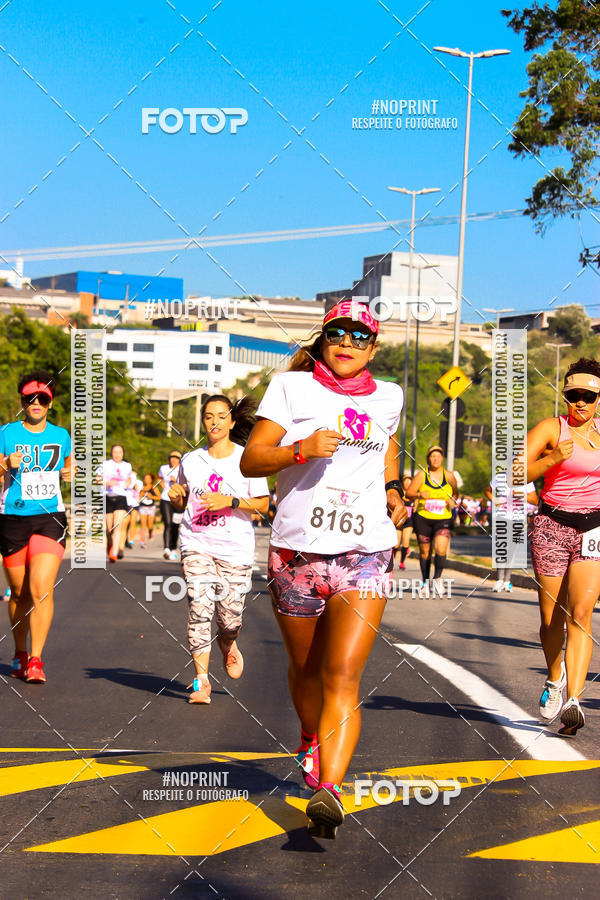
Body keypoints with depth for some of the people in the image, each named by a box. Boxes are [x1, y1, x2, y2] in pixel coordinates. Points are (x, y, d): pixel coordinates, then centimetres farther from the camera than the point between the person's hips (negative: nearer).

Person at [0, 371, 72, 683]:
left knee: (42, 589, -15)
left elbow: (68, 466, 27)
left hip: (50, 518, 0)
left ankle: (36, 659, -13)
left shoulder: (61, 435, 10)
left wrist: (70, 473, 4)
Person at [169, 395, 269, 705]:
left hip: (235, 547, -1)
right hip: (196, 543, 1)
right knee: (199, 606, -14)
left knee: (230, 613, -1)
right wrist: (175, 497, -2)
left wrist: (230, 502, -14)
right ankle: (201, 680, -10)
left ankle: (228, 645, 37)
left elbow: (263, 505, 0)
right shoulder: (191, 460, 10)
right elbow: (181, 505, 21)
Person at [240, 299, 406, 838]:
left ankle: (328, 791, -21)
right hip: (297, 552, 0)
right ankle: (312, 741, 45)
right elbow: (250, 460, -5)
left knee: (342, 676, -13)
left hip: (366, 555, 0)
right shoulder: (293, 387, 2)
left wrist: (394, 489, 17)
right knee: (306, 669, 16)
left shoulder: (388, 397, 12)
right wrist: (301, 449, -22)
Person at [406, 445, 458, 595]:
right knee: (424, 552, 7)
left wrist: (452, 501, -4)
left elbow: (455, 492, 18)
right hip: (423, 518, 0)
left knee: (441, 549, -19)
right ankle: (425, 582, 26)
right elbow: (409, 493, 0)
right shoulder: (421, 475, -1)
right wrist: (419, 495, -20)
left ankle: (437, 578, 4)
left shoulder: (448, 476, 3)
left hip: (443, 520, 0)